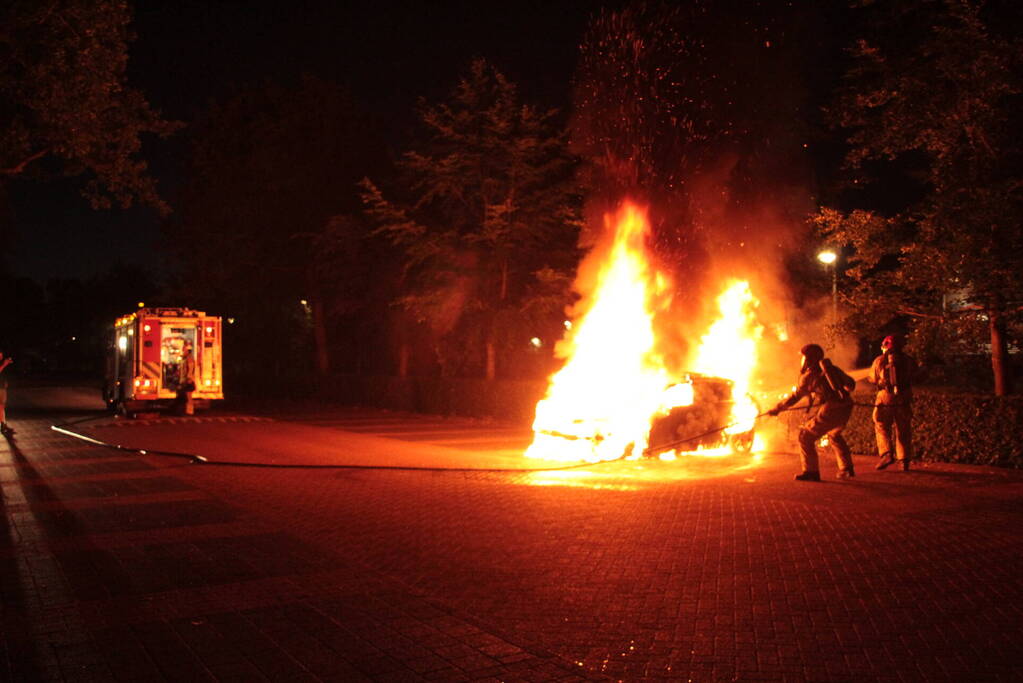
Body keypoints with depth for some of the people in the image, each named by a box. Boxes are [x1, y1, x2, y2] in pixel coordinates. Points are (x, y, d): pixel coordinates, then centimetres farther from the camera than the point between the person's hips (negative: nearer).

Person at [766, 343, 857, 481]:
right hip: (846, 408, 7)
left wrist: (777, 408, 14)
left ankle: (811, 472, 0)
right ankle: (846, 469, 34)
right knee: (835, 435, 33)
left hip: (830, 410, -7)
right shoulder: (832, 368, 19)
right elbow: (850, 383, 26)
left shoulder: (809, 376, 3)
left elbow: (795, 397, 5)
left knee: (806, 436, 4)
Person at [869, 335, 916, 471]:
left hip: (885, 398, -2)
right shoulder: (908, 360, 4)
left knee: (882, 428, 8)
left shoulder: (879, 360, 0)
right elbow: (912, 375, 16)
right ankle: (904, 460, 10)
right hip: (904, 399, 2)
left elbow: (873, 379, 10)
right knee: (903, 431, 10)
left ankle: (886, 453, -11)